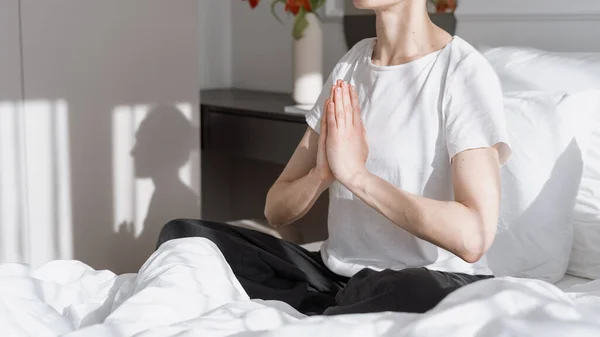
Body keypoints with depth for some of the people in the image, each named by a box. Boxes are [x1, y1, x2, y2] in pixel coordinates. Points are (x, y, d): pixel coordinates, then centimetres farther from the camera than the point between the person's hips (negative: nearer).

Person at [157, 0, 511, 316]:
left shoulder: (465, 72, -10)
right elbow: (277, 209, 7)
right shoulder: (352, 64, 8)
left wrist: (355, 172, -21)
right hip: (335, 274, 6)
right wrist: (321, 174, -15)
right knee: (183, 236, -8)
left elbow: (472, 236, -24)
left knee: (419, 294, -40)